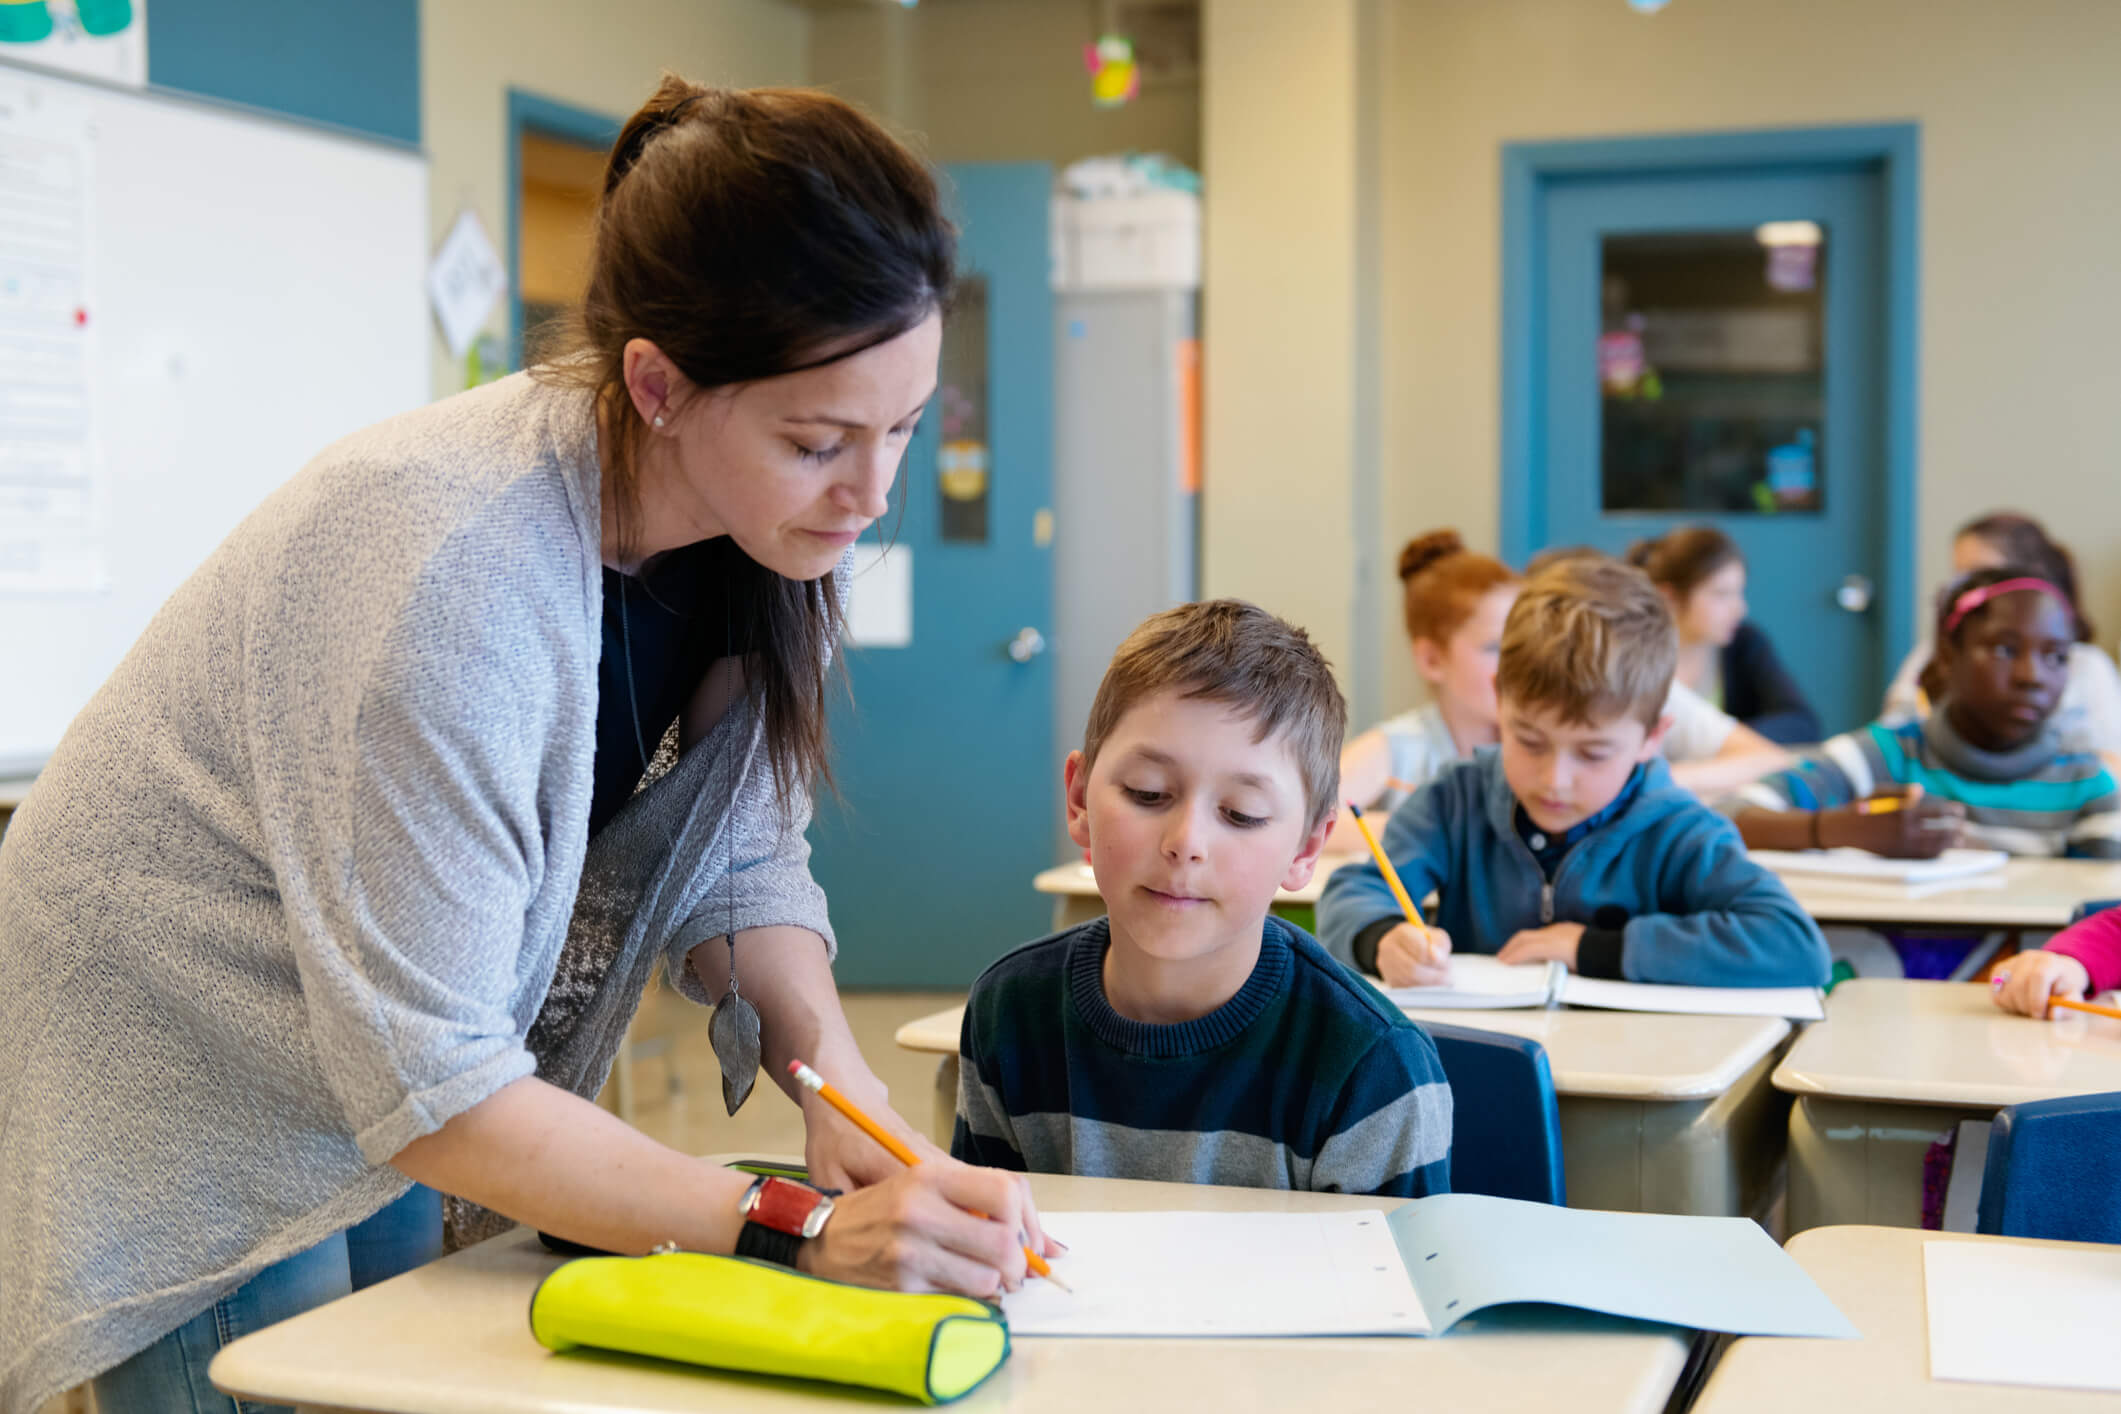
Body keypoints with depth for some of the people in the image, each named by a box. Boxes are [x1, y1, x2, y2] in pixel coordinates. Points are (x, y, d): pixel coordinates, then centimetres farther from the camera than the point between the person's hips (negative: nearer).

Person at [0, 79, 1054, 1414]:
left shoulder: (777, 525, -12)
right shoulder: (455, 575, -35)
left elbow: (733, 855, -4)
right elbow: (423, 1082, -32)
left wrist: (836, 1073, -23)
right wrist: (794, 1234, -37)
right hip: (187, 1113, -6)